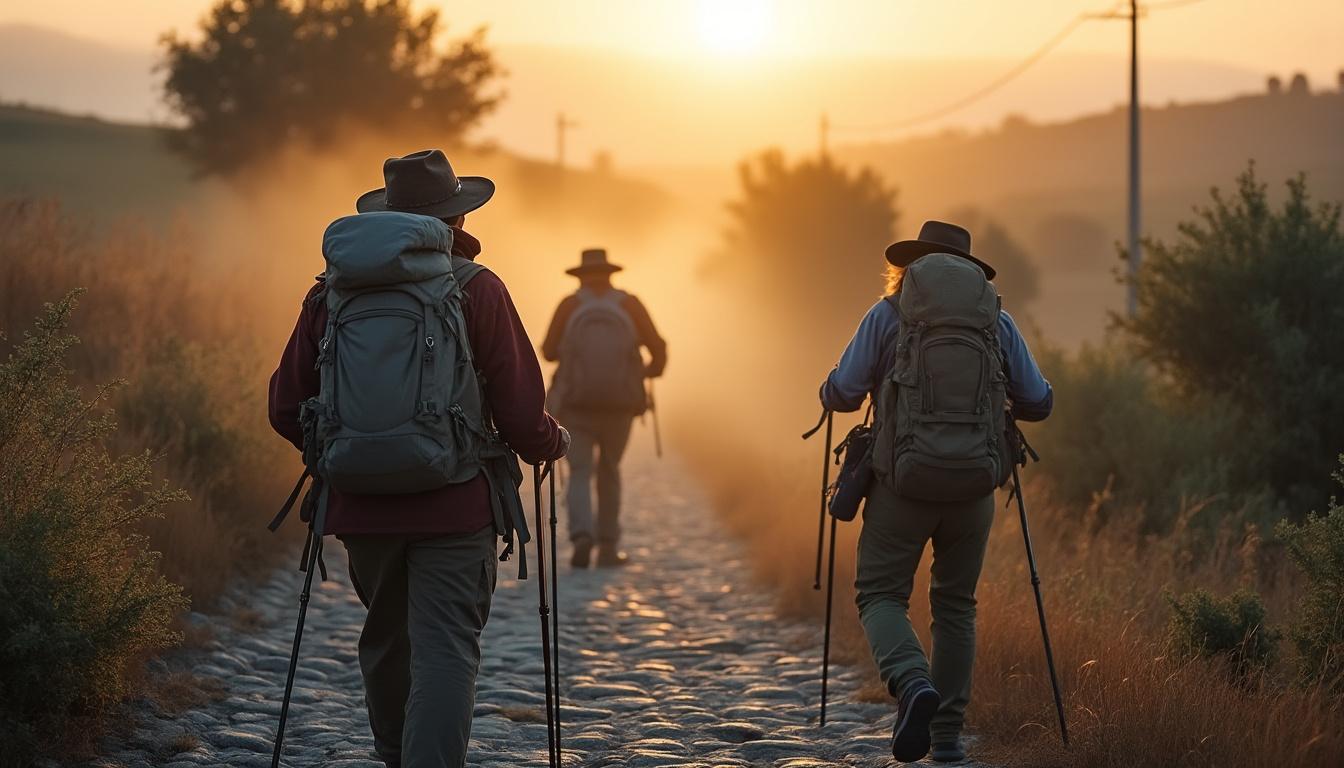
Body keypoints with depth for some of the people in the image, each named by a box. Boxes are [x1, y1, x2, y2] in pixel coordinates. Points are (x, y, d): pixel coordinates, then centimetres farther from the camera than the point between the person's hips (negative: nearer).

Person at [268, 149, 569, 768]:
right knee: (445, 651, -6)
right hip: (453, 507, -4)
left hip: (362, 506, 4)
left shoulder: (332, 291, 5)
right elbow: (521, 413, -8)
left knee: (386, 641, 21)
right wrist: (551, 444, 14)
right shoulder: (475, 290, -5)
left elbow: (286, 409, 7)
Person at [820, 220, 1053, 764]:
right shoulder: (998, 321, 10)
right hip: (974, 485, 2)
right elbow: (1038, 403, 12)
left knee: (881, 595, 7)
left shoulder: (889, 314, 4)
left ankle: (914, 685, -21)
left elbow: (839, 396, 0)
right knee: (955, 605, 16)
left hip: (903, 482, -2)